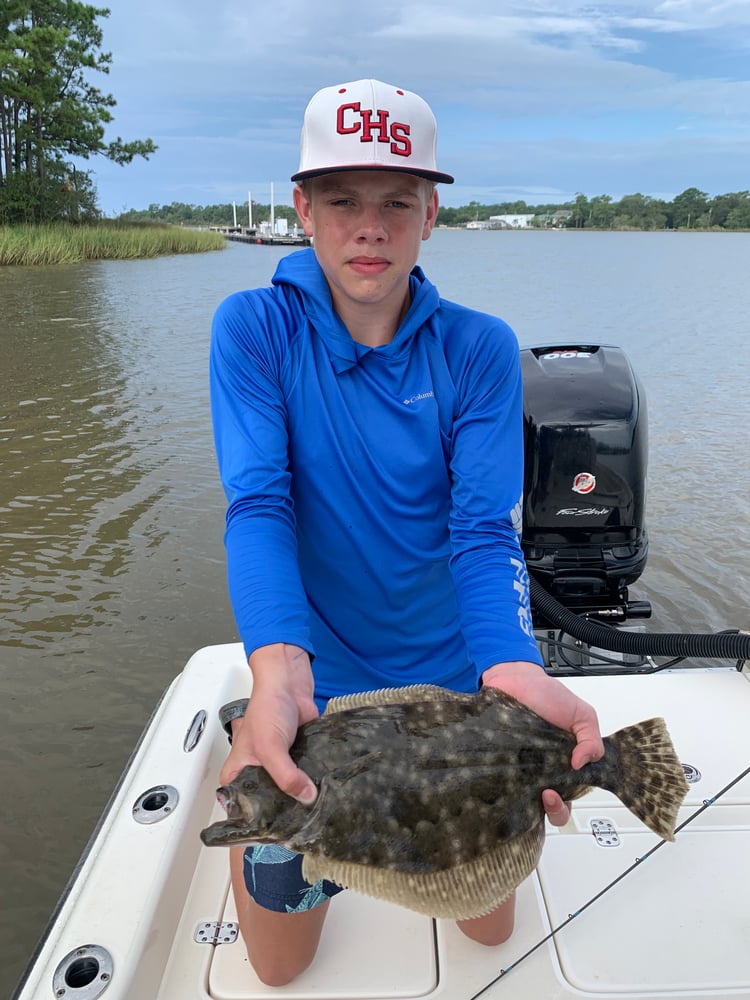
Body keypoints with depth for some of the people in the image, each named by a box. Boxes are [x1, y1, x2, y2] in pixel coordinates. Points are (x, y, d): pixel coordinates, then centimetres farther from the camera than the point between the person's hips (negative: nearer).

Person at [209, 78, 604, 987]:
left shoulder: (479, 349, -10)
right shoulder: (254, 328, -12)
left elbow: (484, 528, -18)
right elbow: (257, 506, -22)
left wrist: (511, 667, -38)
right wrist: (278, 669, -40)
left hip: (453, 674, 2)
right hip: (312, 680, -1)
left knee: (491, 930, 20)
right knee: (278, 968, 17)